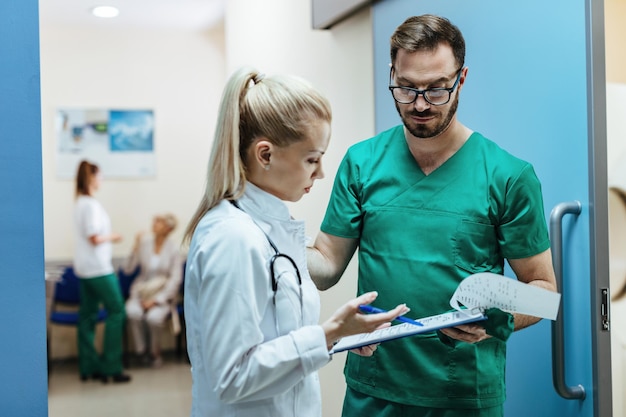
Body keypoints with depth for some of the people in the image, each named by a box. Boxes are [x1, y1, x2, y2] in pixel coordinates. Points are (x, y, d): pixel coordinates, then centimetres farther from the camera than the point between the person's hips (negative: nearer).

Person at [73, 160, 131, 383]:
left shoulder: (80, 203, 11)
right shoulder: (91, 204, -16)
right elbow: (95, 238, -20)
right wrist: (113, 237, -4)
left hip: (84, 268, 9)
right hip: (99, 268, -9)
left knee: (87, 314, 10)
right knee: (116, 311, -2)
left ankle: (88, 366, 15)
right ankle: (111, 367, -1)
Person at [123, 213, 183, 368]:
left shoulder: (173, 248, -7)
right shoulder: (144, 241, -3)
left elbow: (176, 279, -7)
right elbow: (128, 269, -2)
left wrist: (156, 299, -14)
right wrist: (136, 248, -14)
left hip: (163, 294, -2)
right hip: (142, 291, 2)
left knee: (154, 317, -31)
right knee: (133, 313, -30)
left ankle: (155, 352, -2)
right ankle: (141, 350, -6)